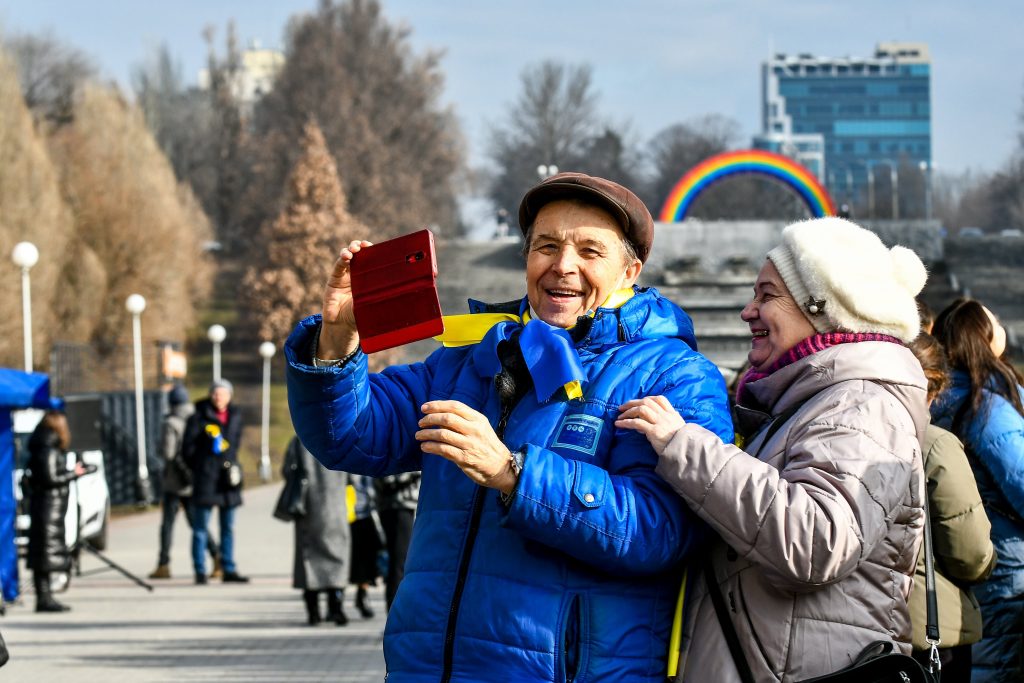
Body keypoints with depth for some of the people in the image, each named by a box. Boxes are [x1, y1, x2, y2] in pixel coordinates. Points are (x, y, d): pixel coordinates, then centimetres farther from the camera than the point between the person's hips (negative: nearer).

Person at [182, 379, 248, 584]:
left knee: (228, 527, 9)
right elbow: (188, 448, -3)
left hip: (228, 477, 5)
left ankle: (229, 570, 15)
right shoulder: (199, 417, -6)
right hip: (205, 479, -5)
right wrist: (200, 469, -2)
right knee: (201, 527, -2)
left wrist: (230, 462, 13)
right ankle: (200, 571, 1)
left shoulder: (235, 416, 9)